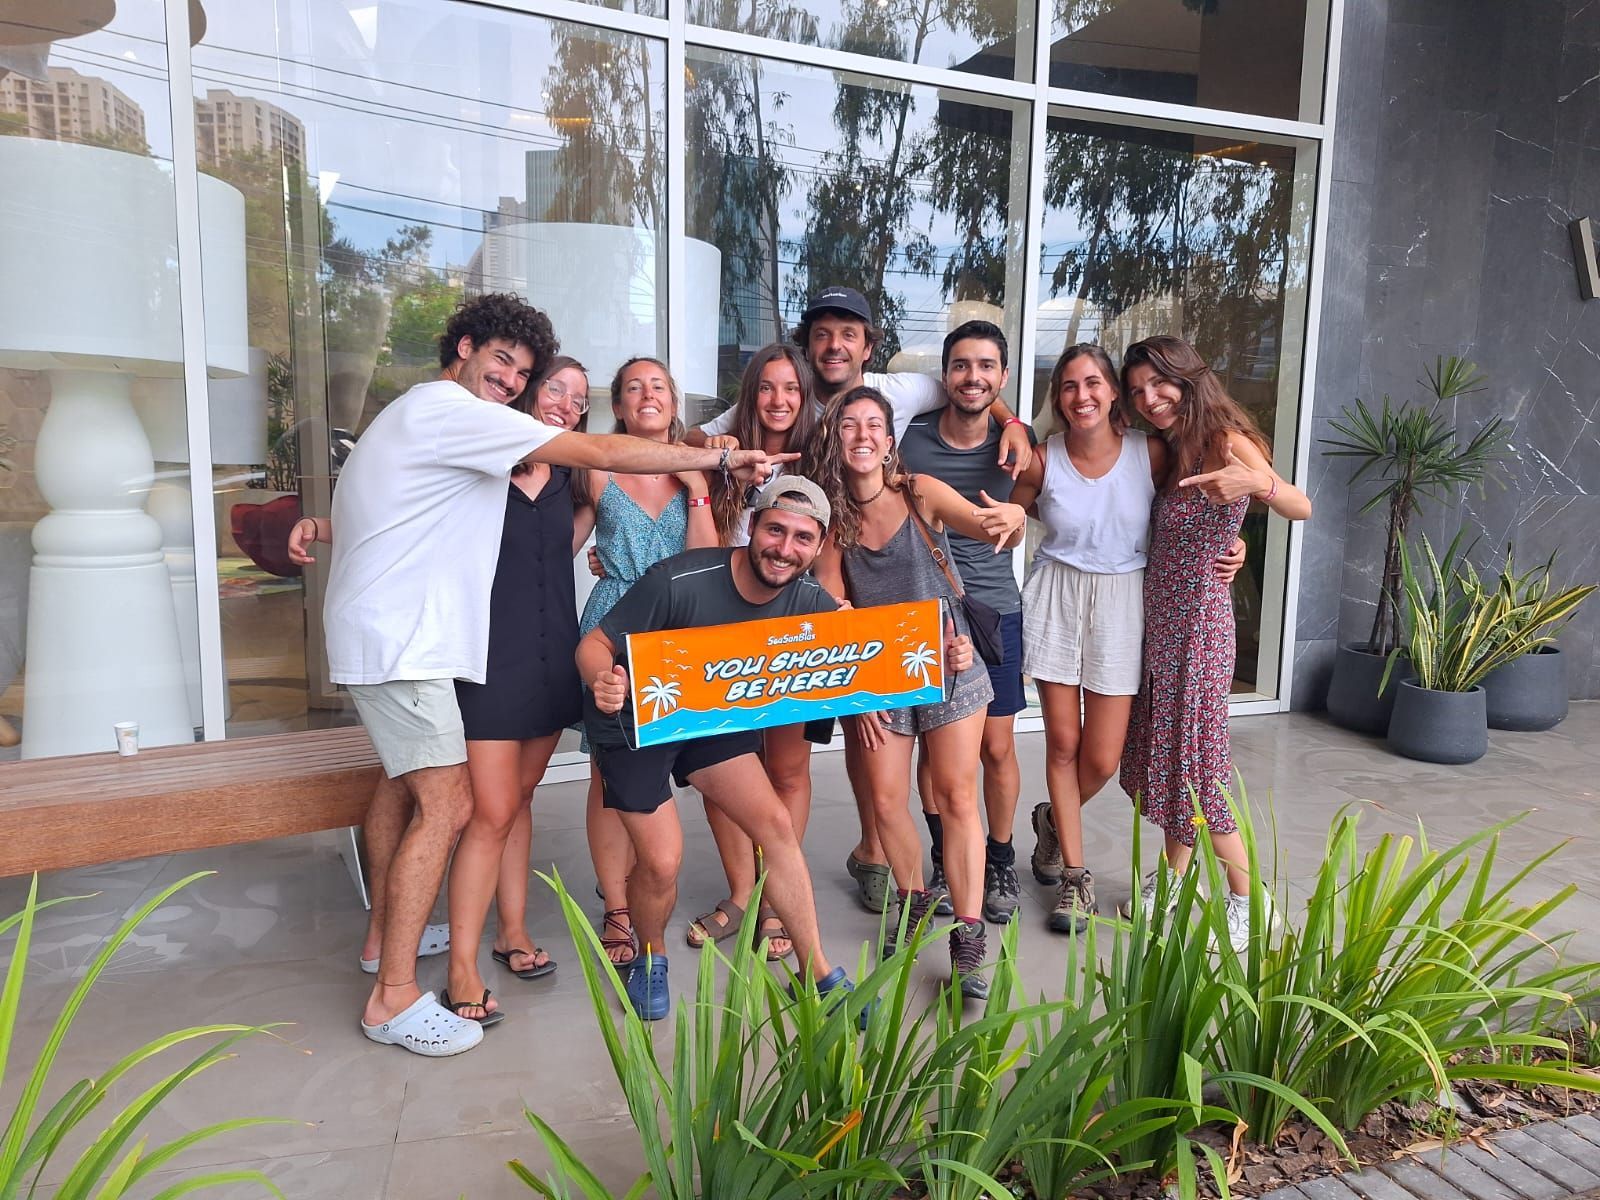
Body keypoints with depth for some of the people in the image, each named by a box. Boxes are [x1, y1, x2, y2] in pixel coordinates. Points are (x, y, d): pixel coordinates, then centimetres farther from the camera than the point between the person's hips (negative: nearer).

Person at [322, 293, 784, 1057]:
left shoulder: (425, 415, 18)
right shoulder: (448, 408, -15)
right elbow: (594, 452, -20)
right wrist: (717, 458, -16)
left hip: (380, 630, 11)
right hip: (399, 639, -11)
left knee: (405, 777, 23)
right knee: (446, 804, -12)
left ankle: (384, 934, 39)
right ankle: (394, 999, -4)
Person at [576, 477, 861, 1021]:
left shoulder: (807, 600, -15)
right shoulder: (679, 581, -30)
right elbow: (594, 644, -24)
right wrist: (601, 681, -47)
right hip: (634, 722, -4)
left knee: (776, 824, -6)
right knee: (662, 862, -9)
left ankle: (818, 972, 10)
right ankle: (651, 959, 25)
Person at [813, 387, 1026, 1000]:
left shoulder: (920, 492, -9)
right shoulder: (831, 515, -2)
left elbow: (988, 526, -21)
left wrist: (1013, 521, -45)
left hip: (947, 662, -2)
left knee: (956, 795, -4)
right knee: (884, 799, 3)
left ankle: (967, 942, 2)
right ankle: (914, 905, 28)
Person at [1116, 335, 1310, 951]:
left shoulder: (1226, 440, -13)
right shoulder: (1165, 450, 9)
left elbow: (1302, 508, -29)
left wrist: (1257, 483, -48)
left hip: (1199, 618, -7)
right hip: (1158, 620, 7)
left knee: (1197, 760, -1)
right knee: (1164, 749, 14)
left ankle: (1248, 901, 15)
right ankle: (1173, 878, 30)